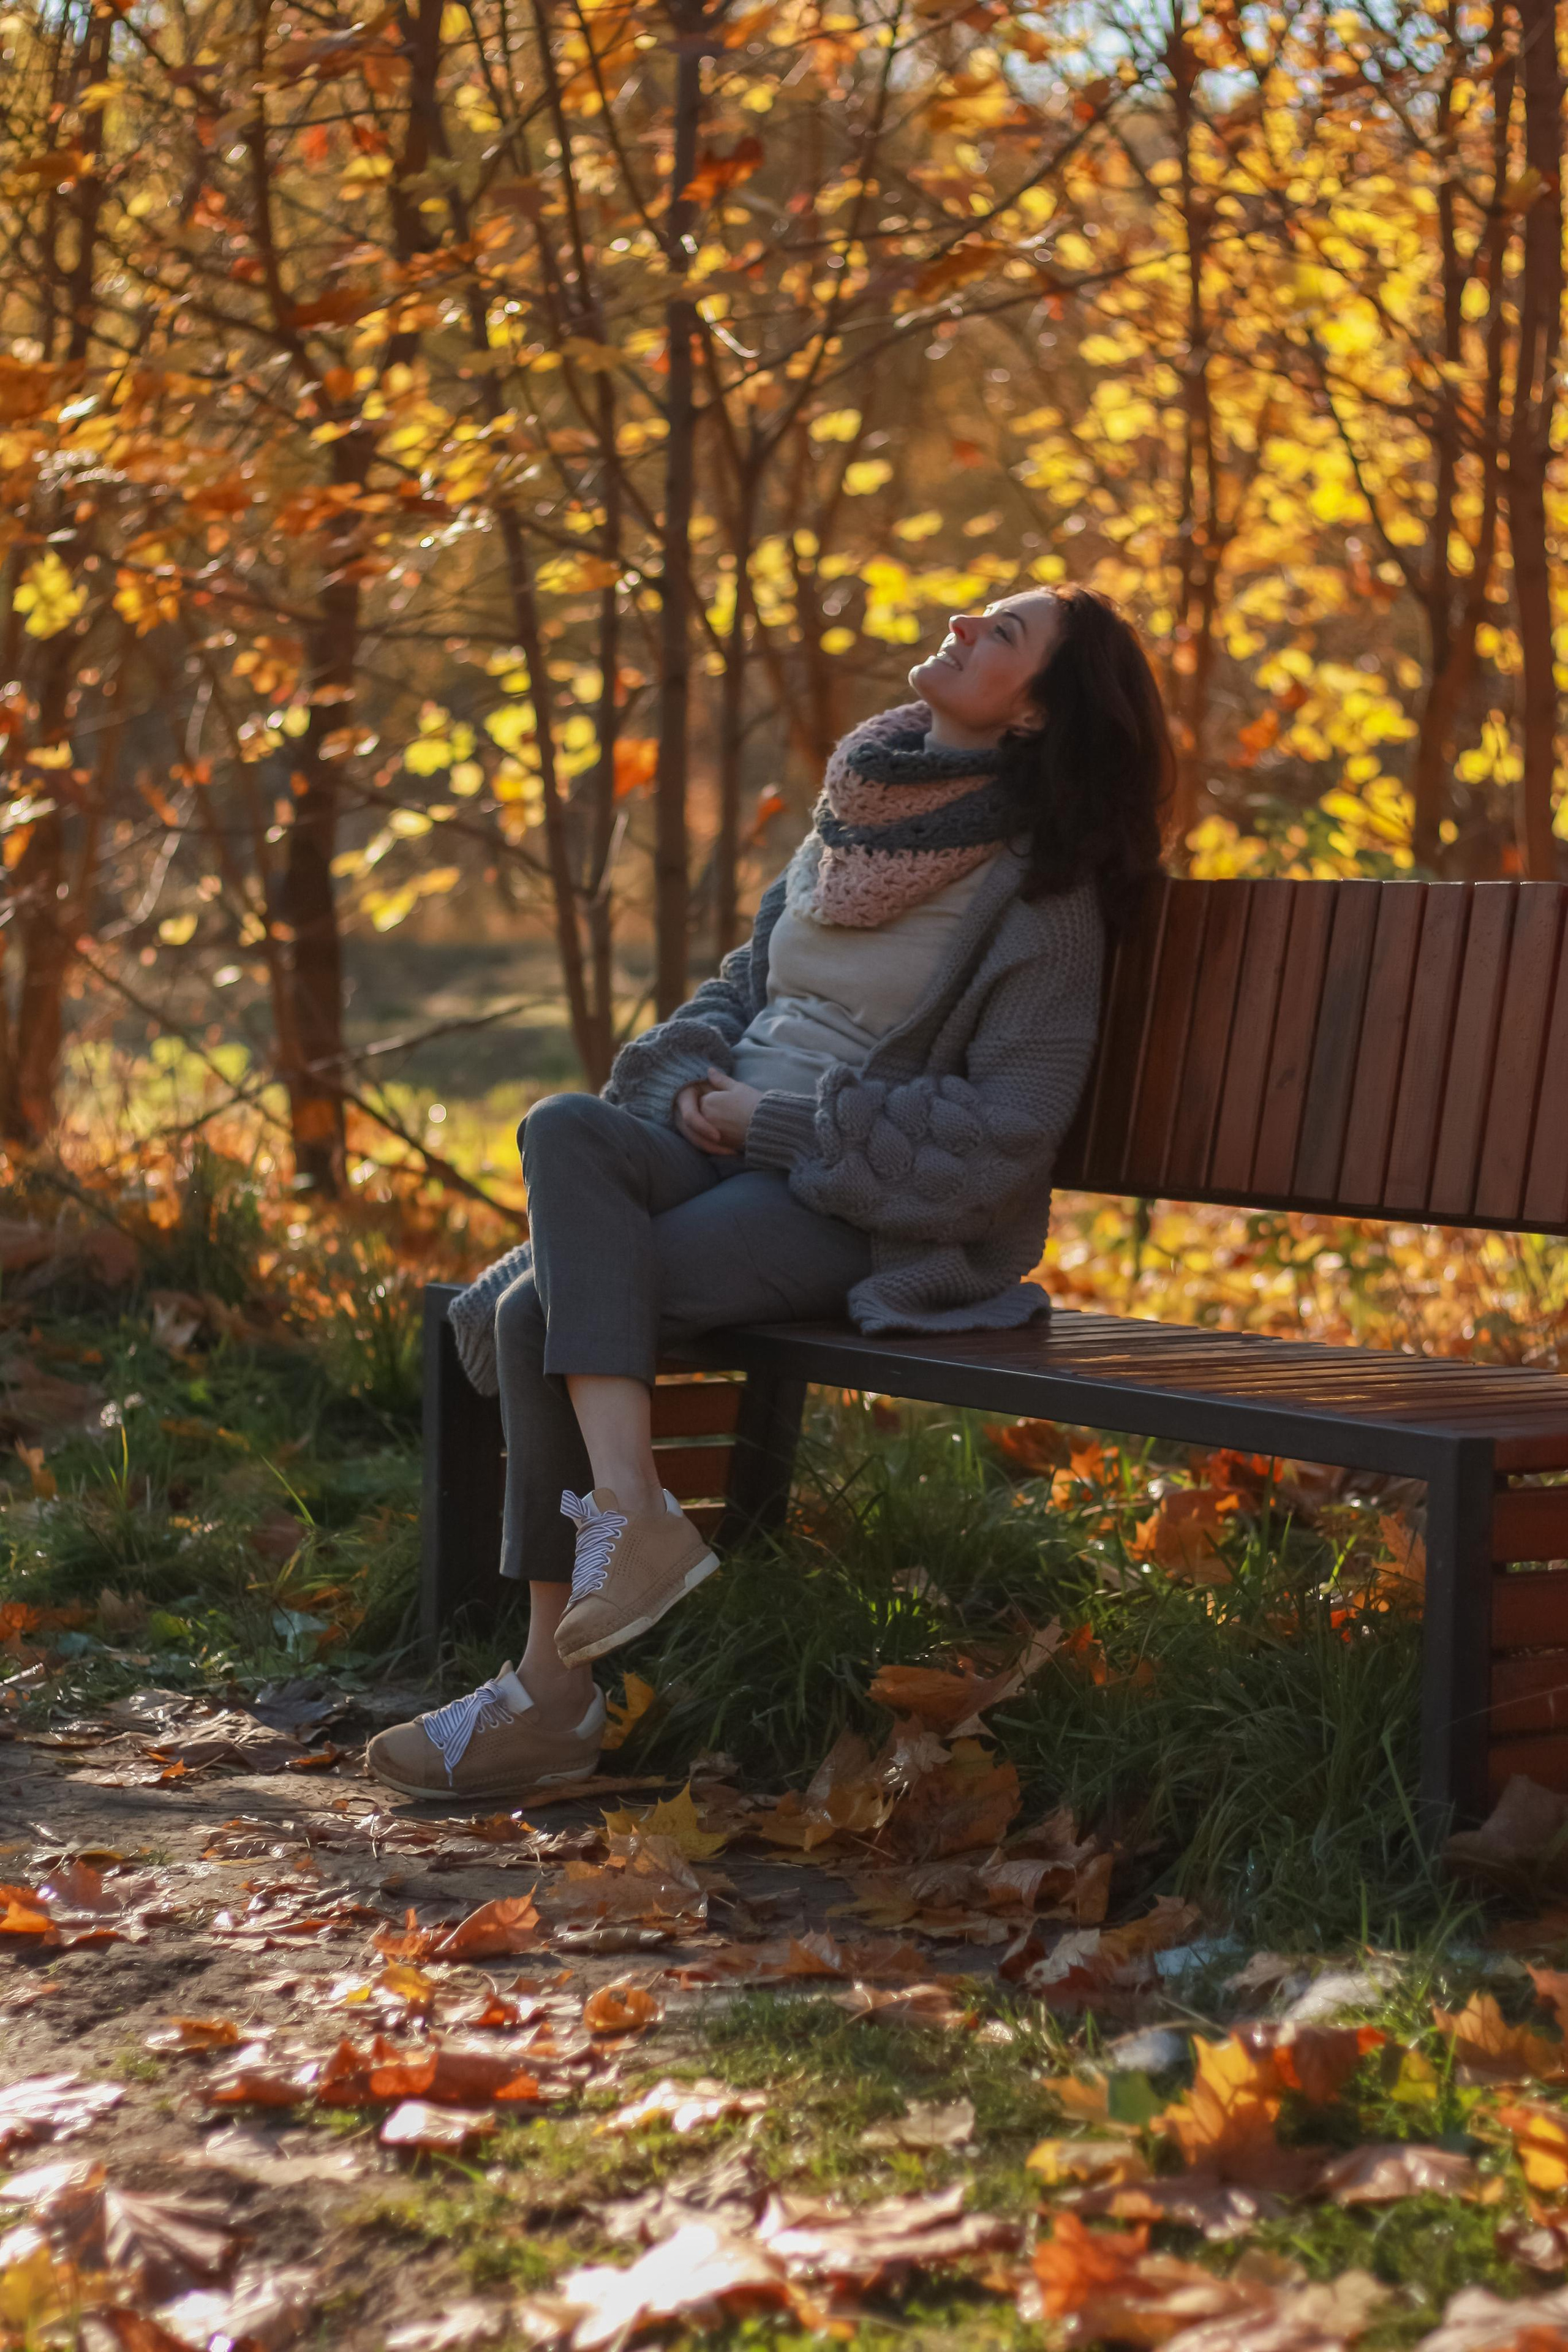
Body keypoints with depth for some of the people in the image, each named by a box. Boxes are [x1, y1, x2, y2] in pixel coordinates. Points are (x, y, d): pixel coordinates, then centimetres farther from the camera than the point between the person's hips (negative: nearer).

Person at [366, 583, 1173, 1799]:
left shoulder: (1038, 891, -8)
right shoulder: (858, 810, 14)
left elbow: (1006, 1127, -12)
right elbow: (747, 980, 24)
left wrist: (781, 1122, -12)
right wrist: (695, 1077, 1)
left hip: (873, 1213, -7)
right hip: (736, 1154, 7)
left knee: (543, 1314, -25)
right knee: (568, 1132, -24)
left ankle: (553, 1691, -18)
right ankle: (626, 1517, -24)